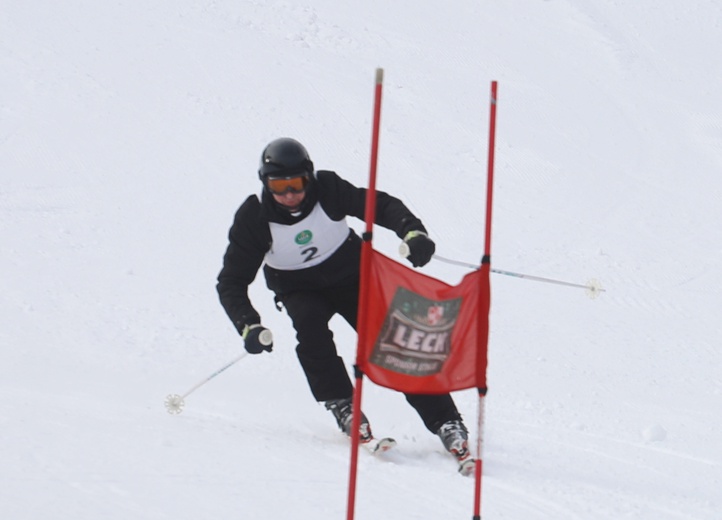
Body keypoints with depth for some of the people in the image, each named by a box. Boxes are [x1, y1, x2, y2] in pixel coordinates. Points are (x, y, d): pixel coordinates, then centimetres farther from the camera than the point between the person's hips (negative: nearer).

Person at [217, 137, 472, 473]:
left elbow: (379, 205, -15)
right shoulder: (253, 218, -23)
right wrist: (249, 326, -35)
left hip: (351, 274, 0)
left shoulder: (327, 190, -23)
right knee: (309, 323, -33)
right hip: (300, 289, 0)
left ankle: (444, 421, -8)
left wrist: (412, 231, -34)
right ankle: (342, 406, -23)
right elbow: (231, 282, -20)